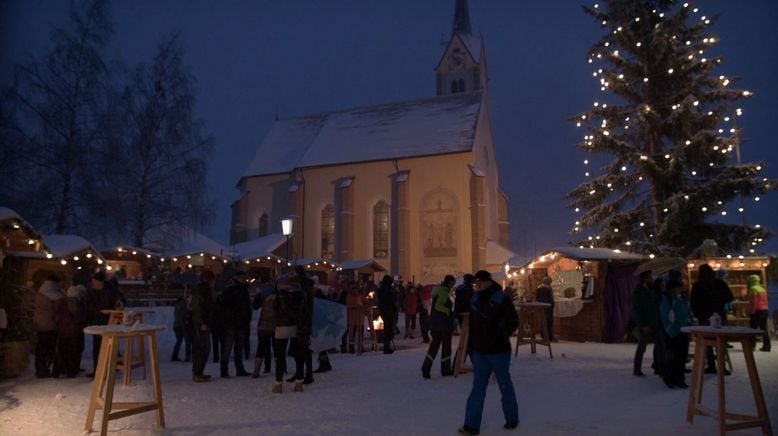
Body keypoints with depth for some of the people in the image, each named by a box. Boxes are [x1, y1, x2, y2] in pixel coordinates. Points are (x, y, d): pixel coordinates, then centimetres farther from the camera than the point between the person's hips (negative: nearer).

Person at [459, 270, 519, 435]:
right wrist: (471, 346, 15)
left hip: (498, 351, -5)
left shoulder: (501, 298, -12)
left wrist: (502, 336, -19)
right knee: (478, 388, 6)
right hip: (479, 351, 5)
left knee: (505, 385, 11)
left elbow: (513, 321, -11)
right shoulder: (474, 299, 7)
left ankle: (512, 418, 30)